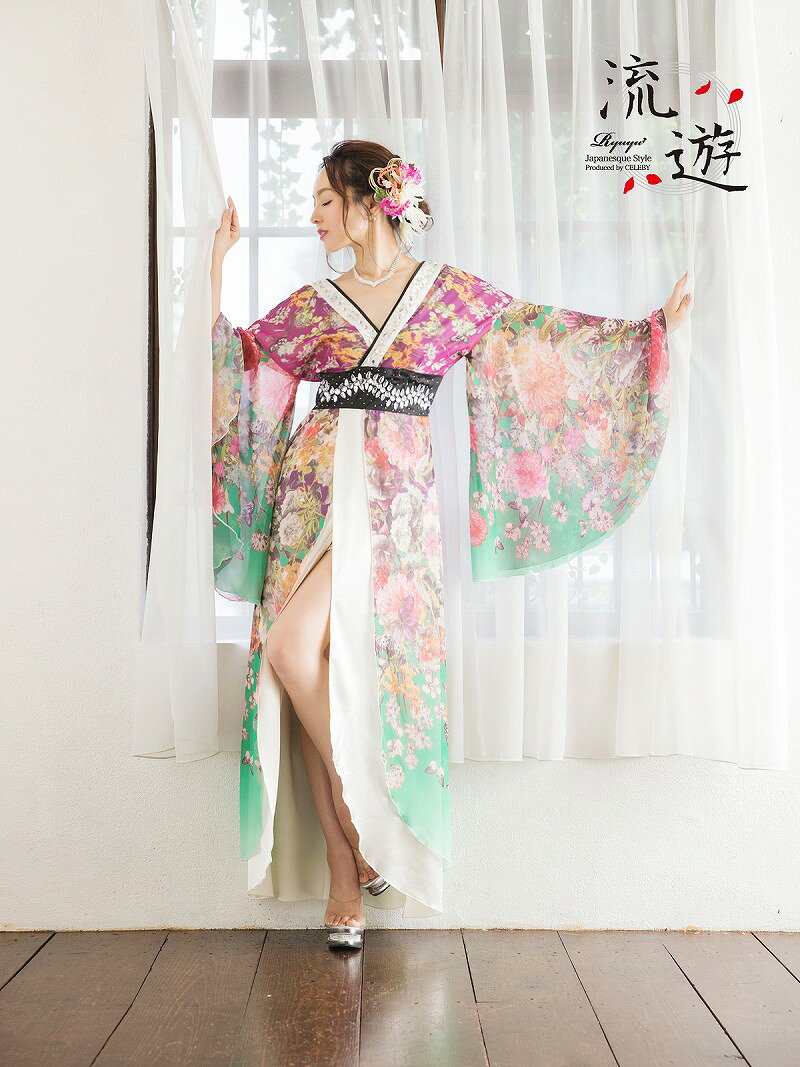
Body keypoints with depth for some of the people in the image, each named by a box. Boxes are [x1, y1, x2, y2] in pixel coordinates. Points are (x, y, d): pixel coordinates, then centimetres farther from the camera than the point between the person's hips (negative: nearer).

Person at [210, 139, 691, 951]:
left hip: (393, 492, -3)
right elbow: (232, 356, 21)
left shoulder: (449, 292, 10)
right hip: (314, 486, 4)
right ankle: (345, 875, 6)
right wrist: (216, 264, 19)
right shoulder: (312, 304, 16)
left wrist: (653, 327, 12)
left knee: (296, 647, -23)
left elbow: (544, 335, 12)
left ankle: (356, 809, -1)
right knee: (314, 668, -5)